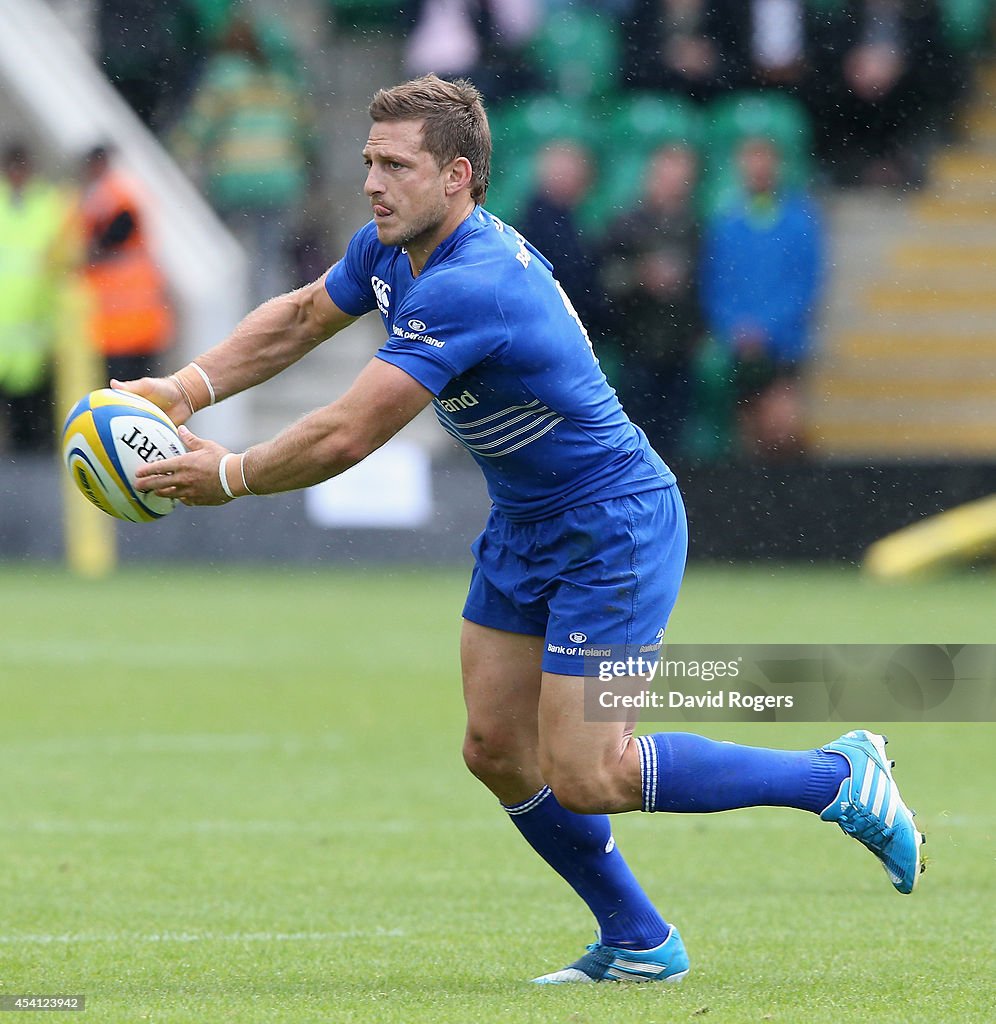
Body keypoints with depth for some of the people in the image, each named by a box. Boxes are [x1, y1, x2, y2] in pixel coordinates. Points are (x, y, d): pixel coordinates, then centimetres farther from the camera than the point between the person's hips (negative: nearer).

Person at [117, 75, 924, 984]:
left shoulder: (470, 287, -31)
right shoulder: (391, 250, -1)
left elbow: (346, 438, -30)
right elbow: (300, 318, 18)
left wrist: (230, 476, -15)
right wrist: (190, 388, 3)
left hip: (615, 529, -10)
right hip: (524, 528, 10)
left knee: (582, 779, -10)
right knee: (498, 751, 7)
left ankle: (838, 777, 2)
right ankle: (639, 944, 22)